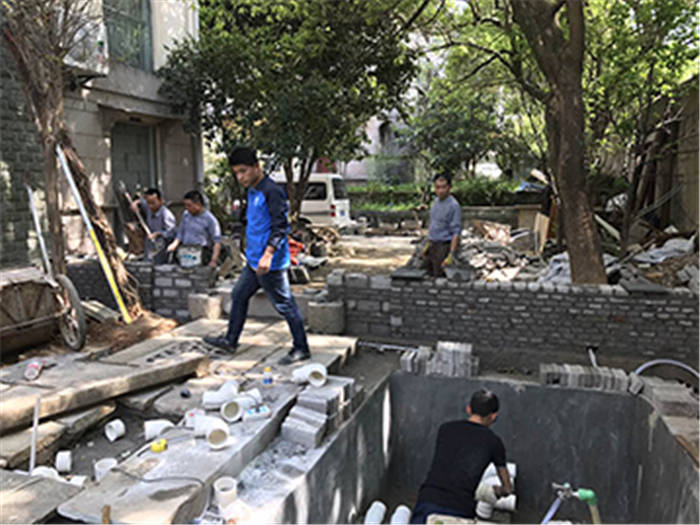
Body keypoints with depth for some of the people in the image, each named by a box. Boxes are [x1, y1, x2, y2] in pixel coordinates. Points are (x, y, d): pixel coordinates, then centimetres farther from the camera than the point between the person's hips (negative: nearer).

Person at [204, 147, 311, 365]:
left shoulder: (272, 191, -18)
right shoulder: (252, 192, 13)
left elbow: (281, 226, -23)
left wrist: (268, 254, -32)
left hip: (271, 264, -10)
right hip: (254, 261, 10)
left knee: (285, 305, -1)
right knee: (239, 295, 19)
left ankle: (301, 349, 11)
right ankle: (230, 340, 34)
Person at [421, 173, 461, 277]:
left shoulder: (454, 205, -18)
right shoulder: (436, 201, 7)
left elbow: (456, 232, -20)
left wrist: (451, 255, -25)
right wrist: (427, 243, 16)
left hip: (444, 247, -8)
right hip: (432, 245, 8)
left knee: (439, 275, -3)